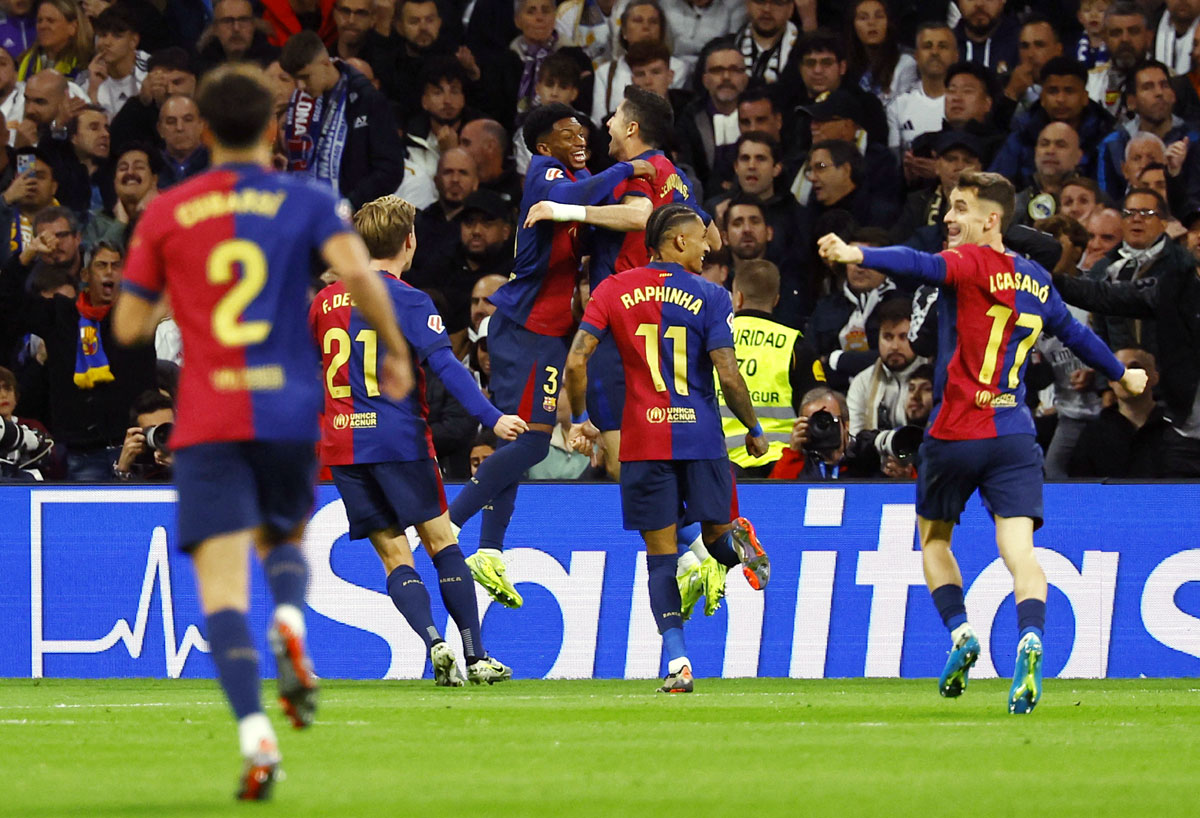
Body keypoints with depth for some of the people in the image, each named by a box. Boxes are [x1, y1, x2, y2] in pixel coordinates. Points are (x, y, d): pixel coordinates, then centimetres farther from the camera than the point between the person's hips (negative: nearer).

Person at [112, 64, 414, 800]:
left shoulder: (166, 213, 7)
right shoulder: (306, 202, 4)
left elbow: (129, 327, 9)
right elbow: (357, 271, -13)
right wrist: (396, 351, -1)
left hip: (208, 422, -1)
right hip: (290, 411, 1)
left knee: (223, 587, -6)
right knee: (284, 538, 26)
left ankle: (257, 736, -26)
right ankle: (291, 623, -9)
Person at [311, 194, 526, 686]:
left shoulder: (325, 301, 10)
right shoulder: (409, 302, -6)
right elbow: (445, 366, -19)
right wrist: (491, 418, -25)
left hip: (341, 444, 4)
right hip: (398, 438, -4)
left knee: (393, 553, 4)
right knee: (441, 540, 5)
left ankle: (434, 643, -15)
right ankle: (476, 658, 2)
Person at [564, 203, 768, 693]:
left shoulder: (614, 291, 5)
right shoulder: (709, 296, -2)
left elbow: (576, 361, -2)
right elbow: (728, 375, -7)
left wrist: (578, 421, 11)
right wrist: (753, 429, 7)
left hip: (643, 438, 1)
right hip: (700, 434, -1)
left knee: (661, 555, 1)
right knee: (715, 533, 21)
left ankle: (678, 662, -7)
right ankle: (735, 542, -9)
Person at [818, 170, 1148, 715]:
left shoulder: (971, 262, -7)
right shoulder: (1036, 281, 13)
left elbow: (922, 266, -28)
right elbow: (1076, 334, 27)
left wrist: (858, 255, -43)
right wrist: (1122, 374, 45)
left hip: (955, 434, -4)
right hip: (1015, 438, 4)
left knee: (934, 537, 18)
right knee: (1019, 552, -7)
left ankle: (959, 632, 3)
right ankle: (1029, 641, -30)